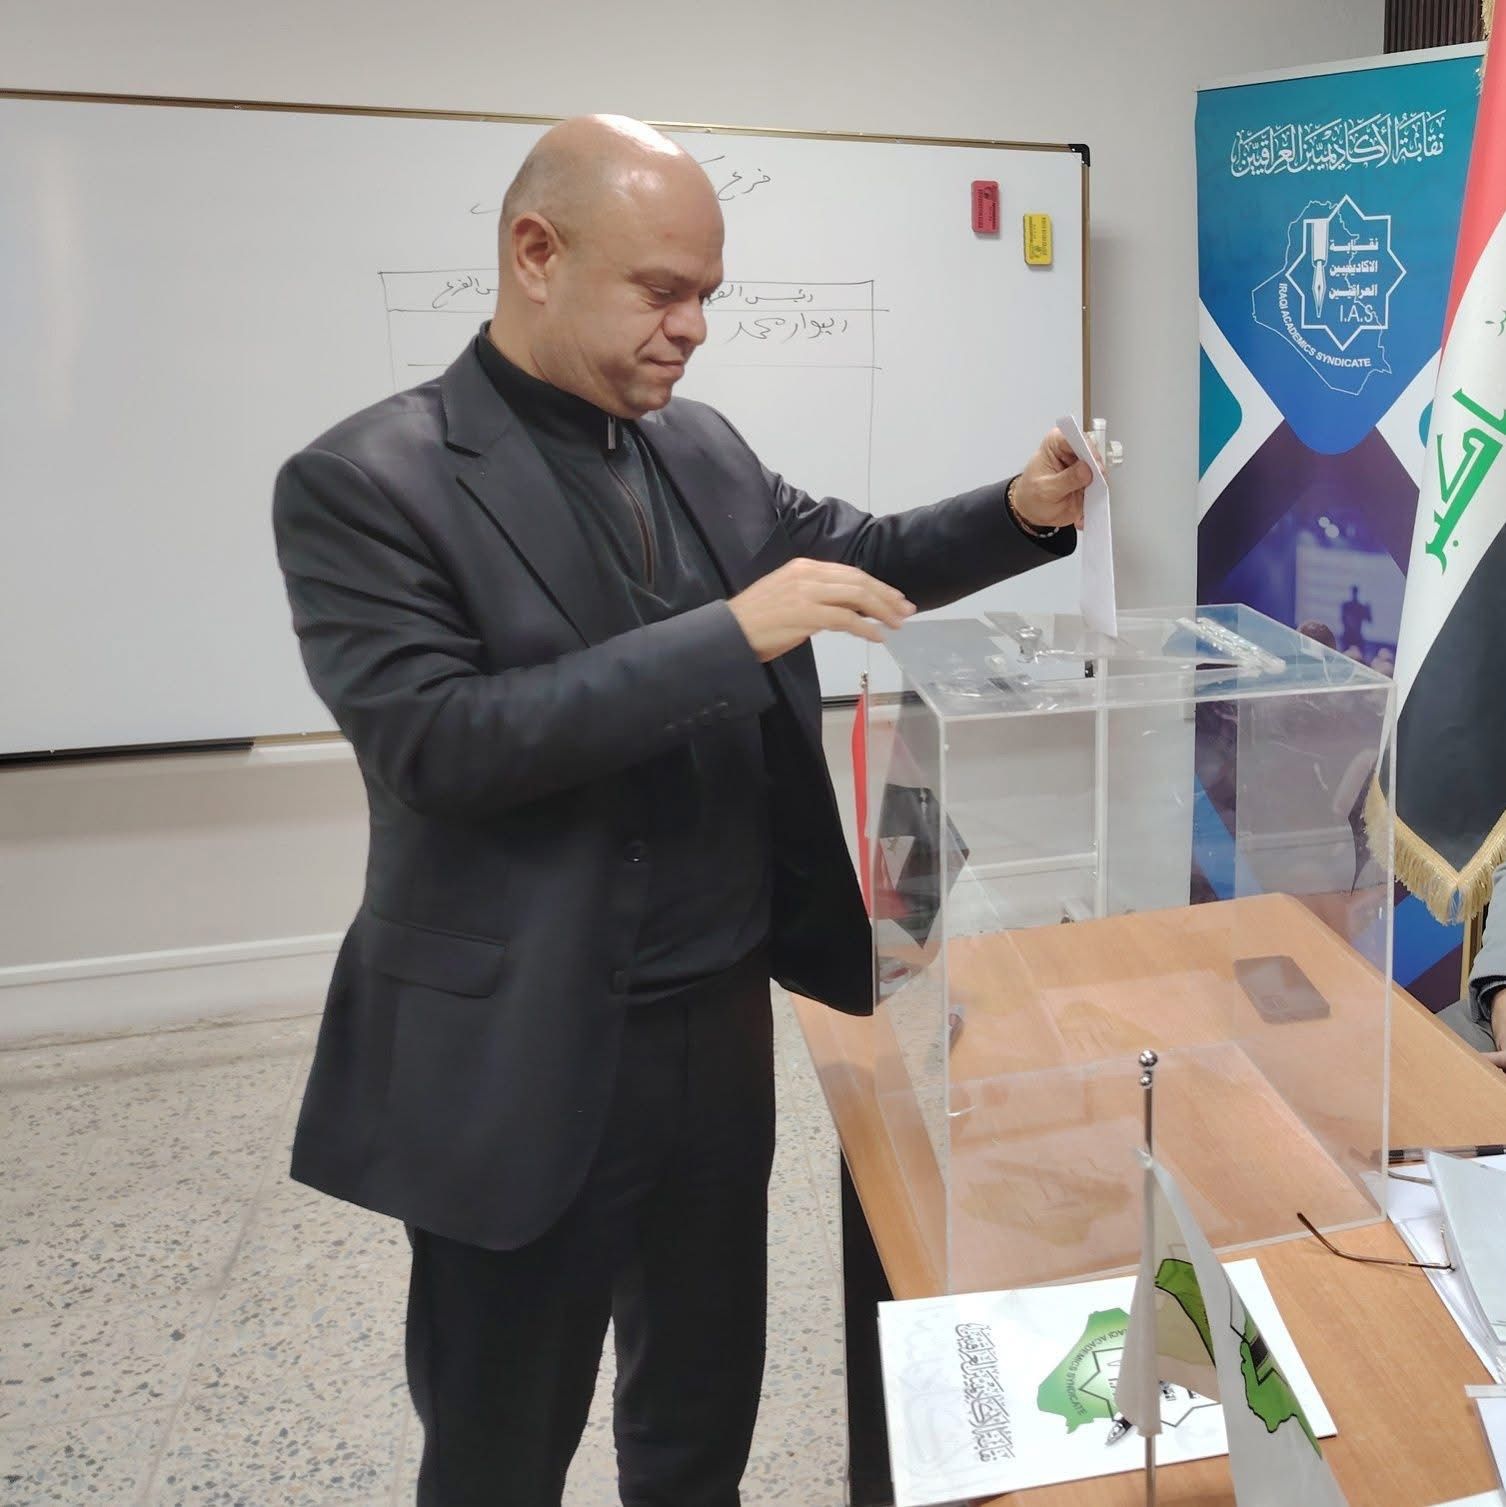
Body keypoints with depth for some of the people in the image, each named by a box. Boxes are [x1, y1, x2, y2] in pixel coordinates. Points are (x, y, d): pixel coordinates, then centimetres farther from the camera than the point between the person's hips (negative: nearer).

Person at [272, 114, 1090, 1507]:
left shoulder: (702, 448, 5)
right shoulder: (366, 482, -14)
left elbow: (856, 555, 16)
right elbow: (434, 740, -24)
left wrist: (1020, 513, -3)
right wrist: (729, 633, -28)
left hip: (724, 1017, 6)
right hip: (522, 1062, -6)